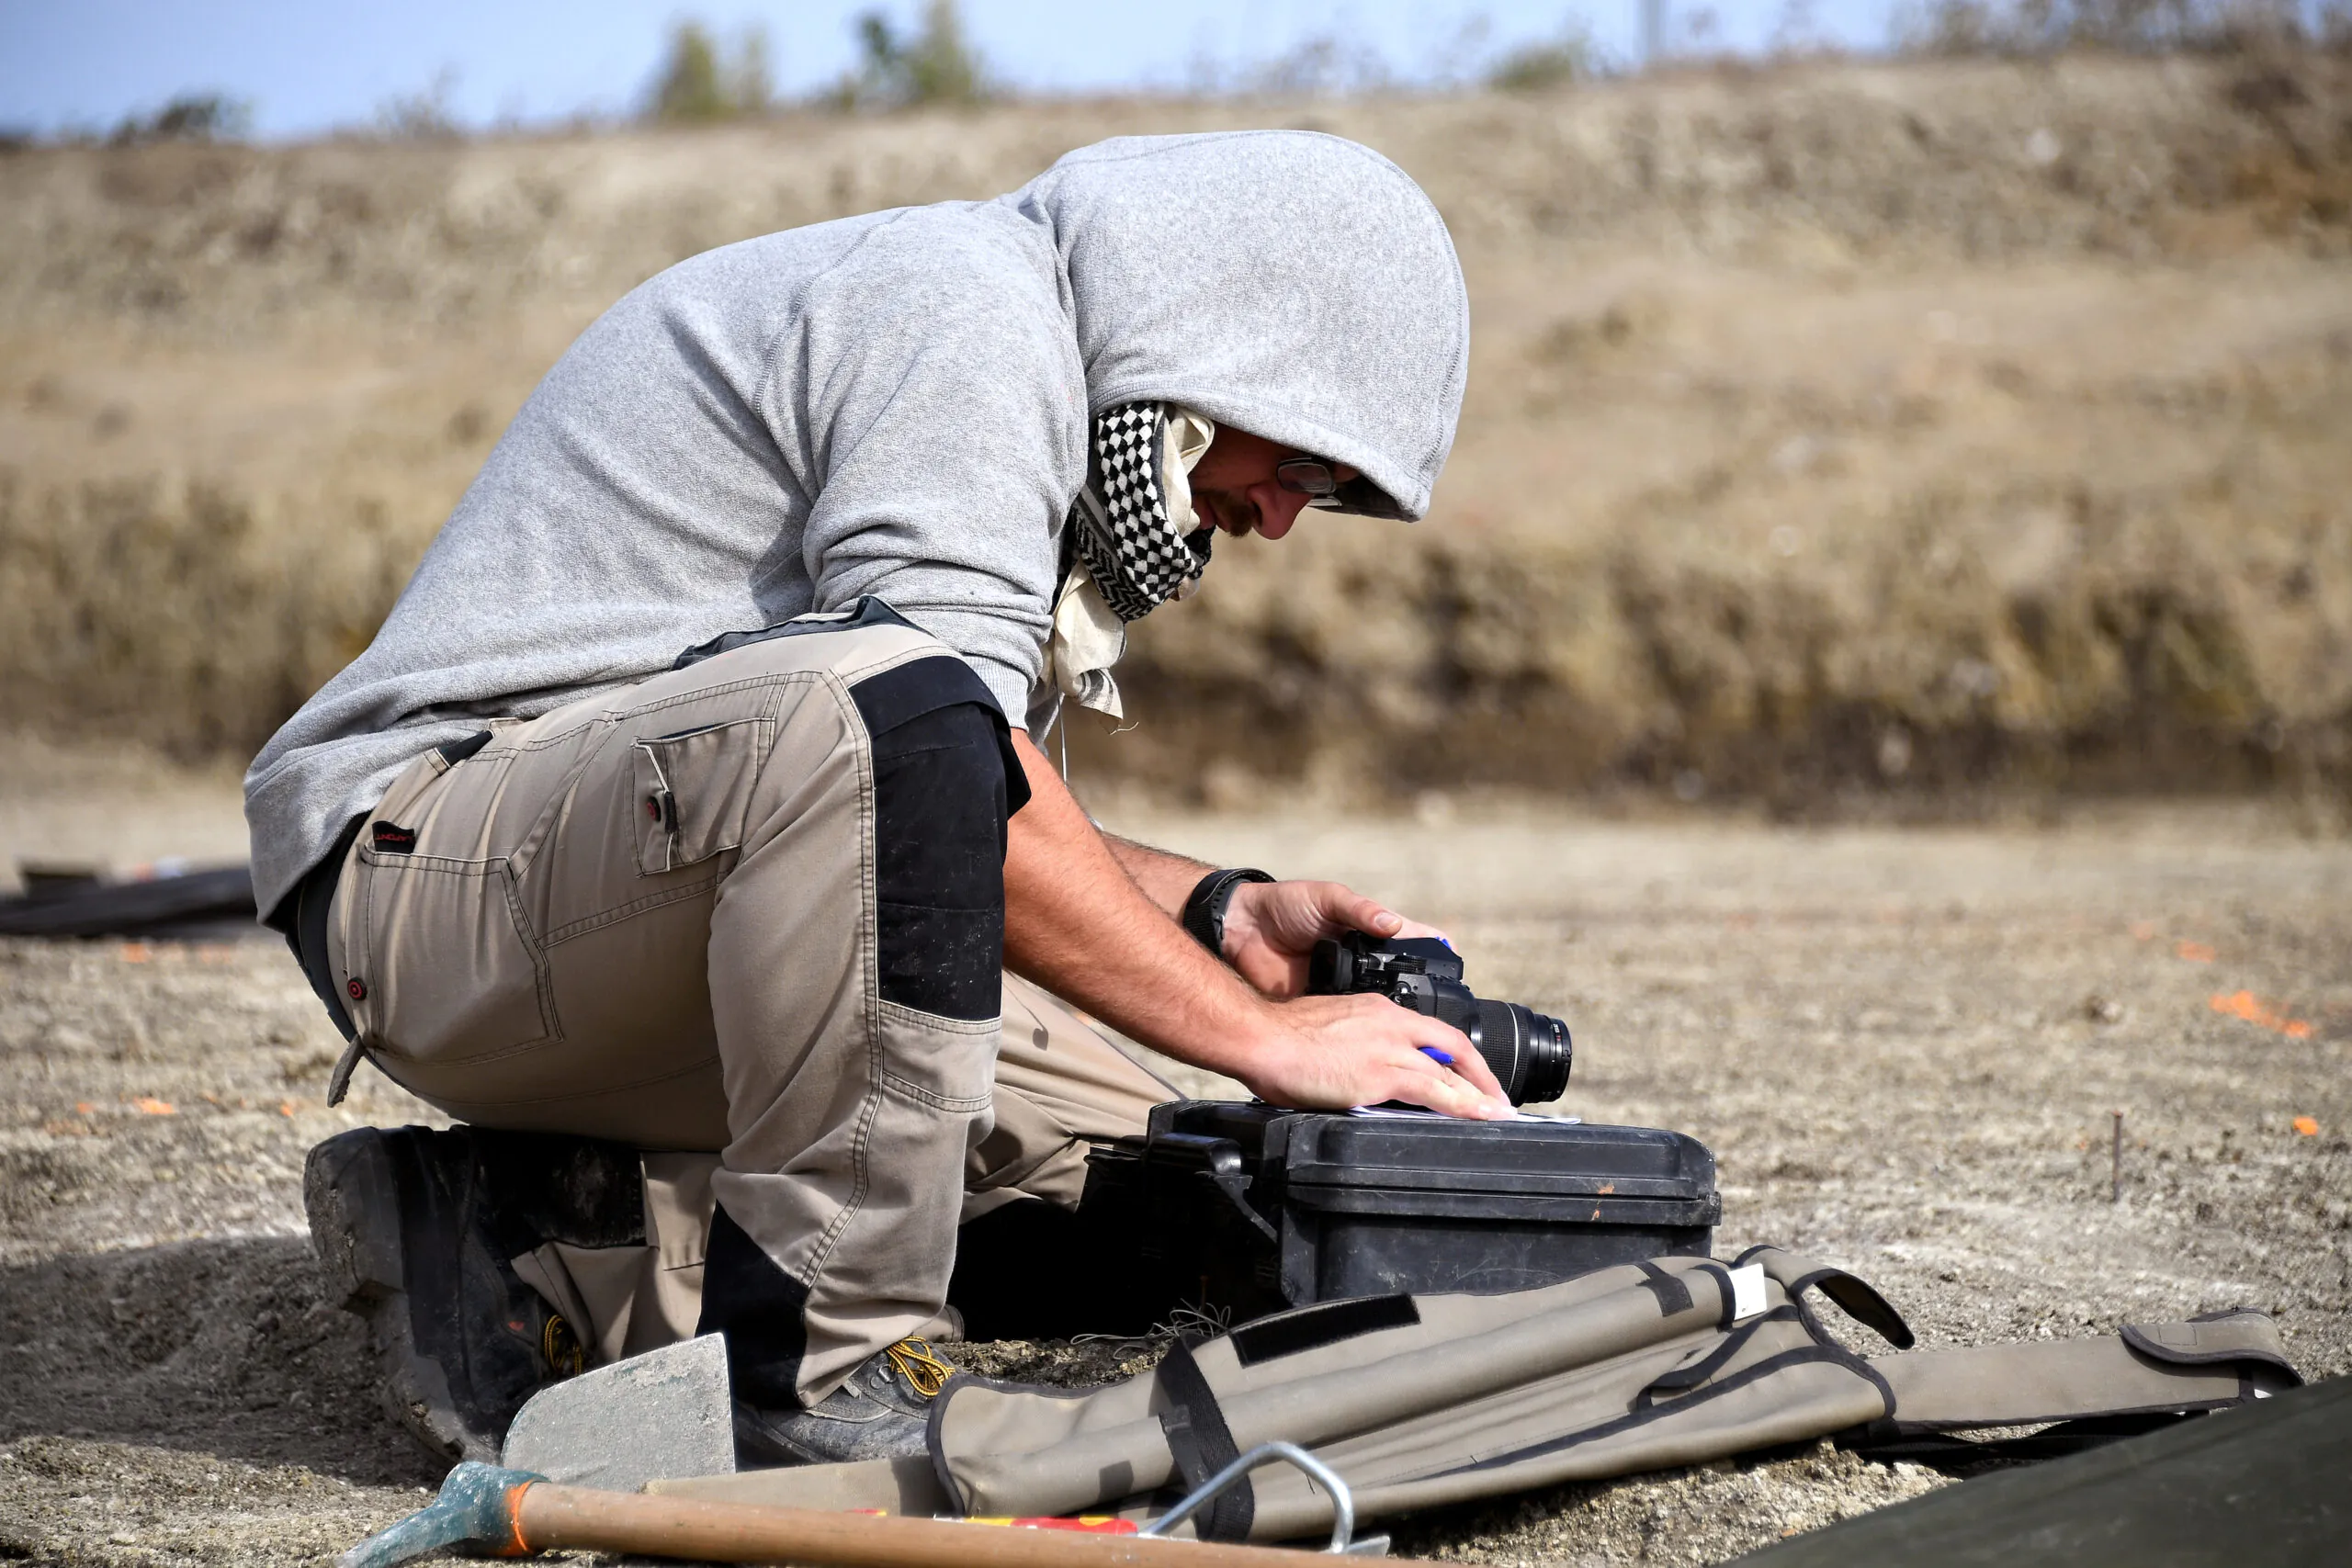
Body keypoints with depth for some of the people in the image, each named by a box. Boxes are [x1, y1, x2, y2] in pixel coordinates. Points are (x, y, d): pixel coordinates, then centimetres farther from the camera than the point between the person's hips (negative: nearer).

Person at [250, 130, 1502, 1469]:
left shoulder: (1020, 359, 17)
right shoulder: (963, 306, -14)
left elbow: (971, 818, 18)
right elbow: (946, 758, -27)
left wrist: (1217, 914, 5)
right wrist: (1257, 1032, -23)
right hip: (437, 847, -10)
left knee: (1112, 1158, 3)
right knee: (871, 710, -37)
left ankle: (531, 1249, 0)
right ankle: (818, 1376, -27)